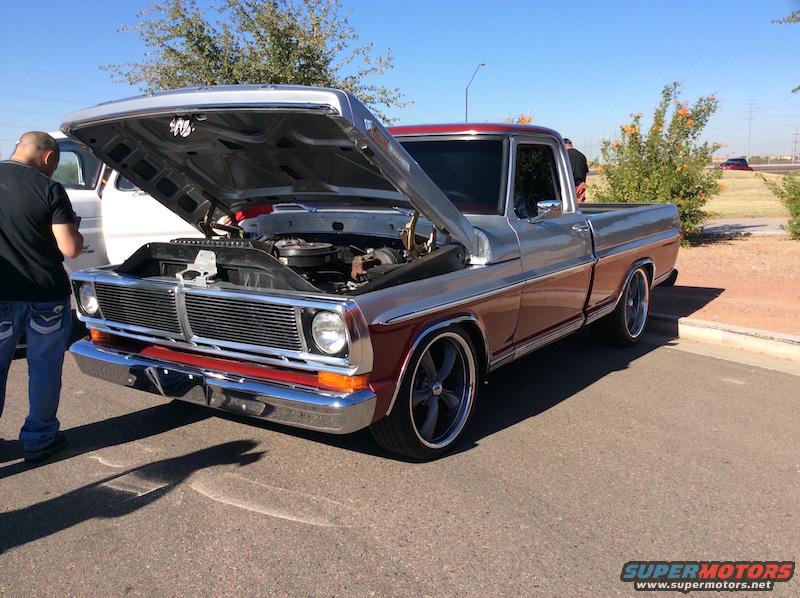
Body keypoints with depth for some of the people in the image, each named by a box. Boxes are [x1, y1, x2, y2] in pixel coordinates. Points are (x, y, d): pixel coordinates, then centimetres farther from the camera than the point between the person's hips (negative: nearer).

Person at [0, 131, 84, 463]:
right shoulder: (49, 190, -11)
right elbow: (70, 249, -14)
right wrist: (73, 228, 6)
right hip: (46, 295, -3)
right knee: (44, 366, 11)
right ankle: (39, 439, 20)